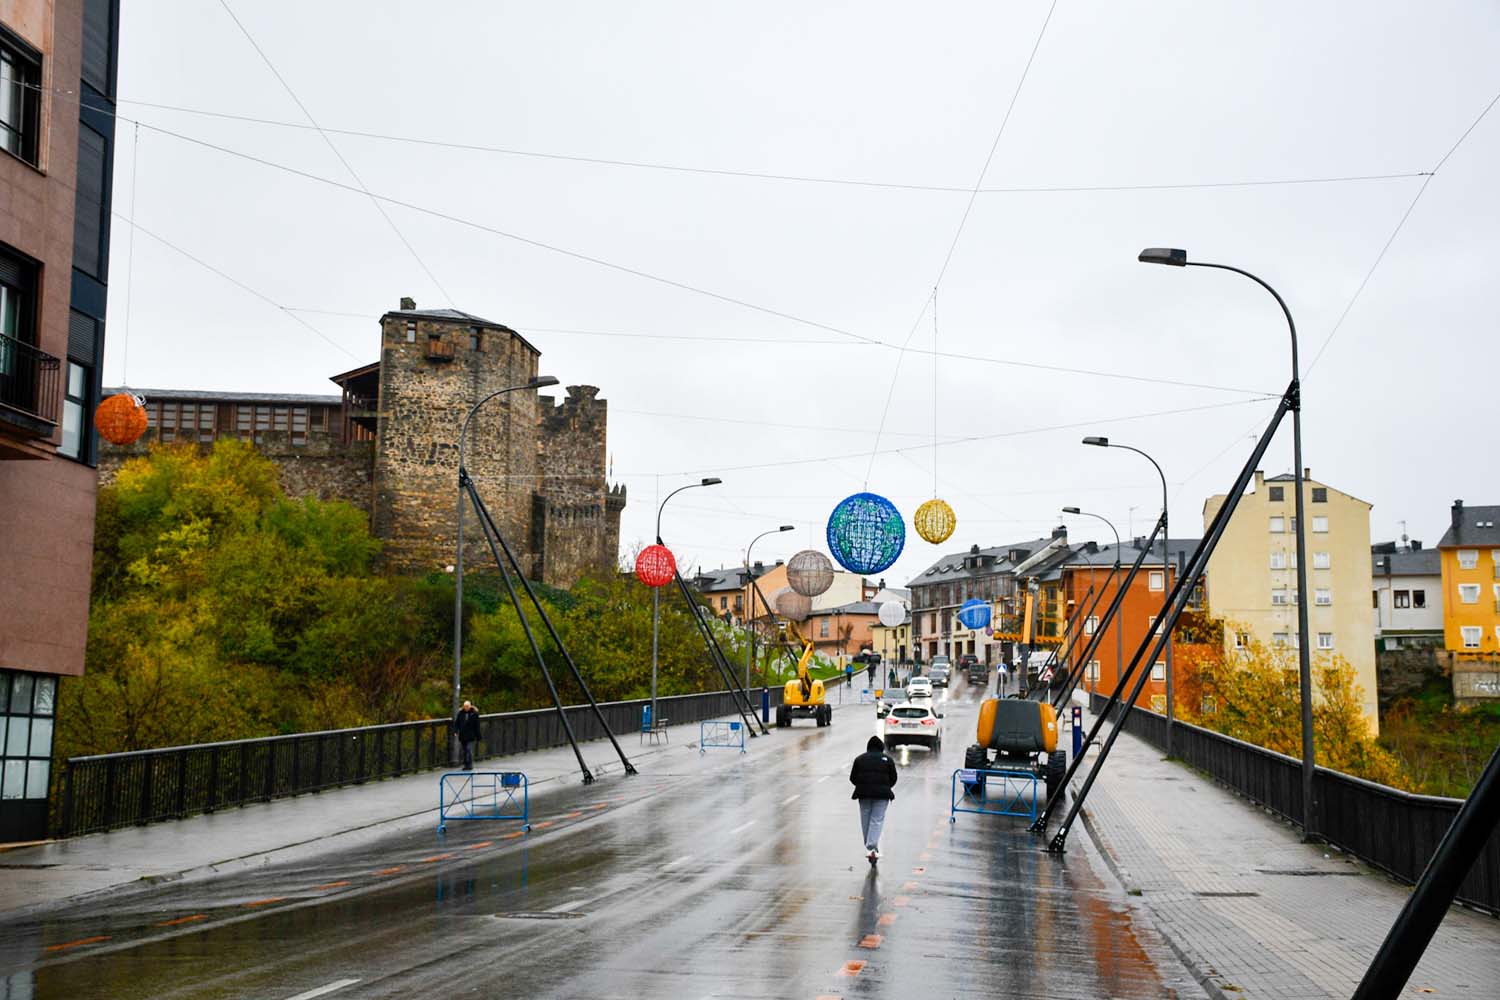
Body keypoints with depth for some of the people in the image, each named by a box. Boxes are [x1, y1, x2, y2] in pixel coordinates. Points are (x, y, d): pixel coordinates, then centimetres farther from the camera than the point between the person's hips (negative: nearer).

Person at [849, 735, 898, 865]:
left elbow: (852, 778, 7)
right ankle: (872, 847, -18)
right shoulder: (887, 760, 6)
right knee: (877, 821, -3)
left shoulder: (859, 759, 8)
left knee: (865, 821, 10)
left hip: (863, 794, 1)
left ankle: (869, 848, 12)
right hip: (882, 795, -1)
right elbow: (893, 778, 6)